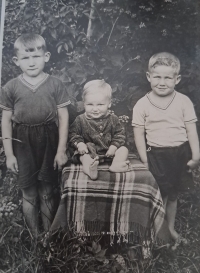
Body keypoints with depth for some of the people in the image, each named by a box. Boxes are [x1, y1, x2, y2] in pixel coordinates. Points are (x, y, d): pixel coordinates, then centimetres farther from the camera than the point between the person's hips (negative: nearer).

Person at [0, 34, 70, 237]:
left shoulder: (55, 85, -4)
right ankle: (34, 236, 31)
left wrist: (61, 150, -6)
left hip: (48, 143, 0)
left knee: (47, 193, 12)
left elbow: (63, 118, -3)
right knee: (29, 194, 11)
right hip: (23, 145, 1)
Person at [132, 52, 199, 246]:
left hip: (180, 153, 2)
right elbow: (139, 134, -5)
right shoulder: (142, 105, -7)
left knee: (173, 194, 18)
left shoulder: (184, 102, -4)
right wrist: (145, 161, -7)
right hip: (156, 155, -2)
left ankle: (170, 229, 38)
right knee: (161, 195, 3)